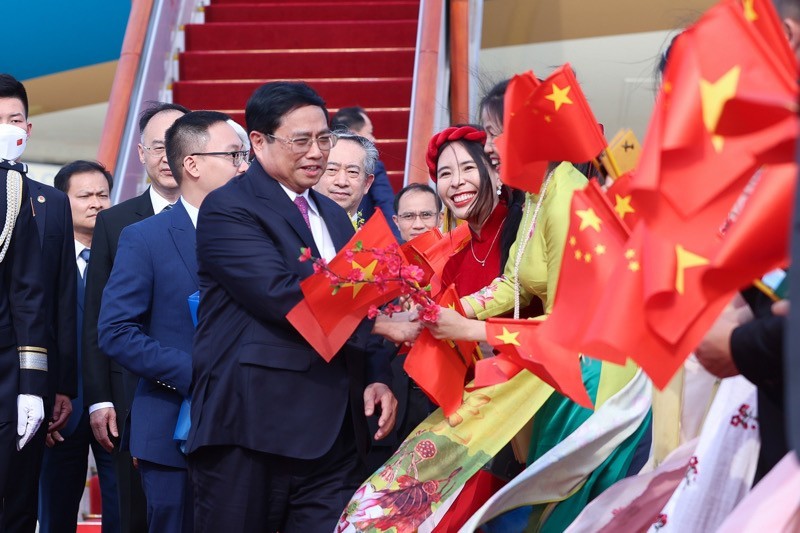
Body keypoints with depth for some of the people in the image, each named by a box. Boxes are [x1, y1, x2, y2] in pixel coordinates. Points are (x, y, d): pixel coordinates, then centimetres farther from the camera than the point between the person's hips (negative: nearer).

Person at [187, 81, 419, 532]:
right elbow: (282, 296, -19)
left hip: (334, 431, 7)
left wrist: (376, 378, 4)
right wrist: (380, 322, -16)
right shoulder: (228, 208, -6)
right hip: (252, 428, -7)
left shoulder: (334, 216, 20)